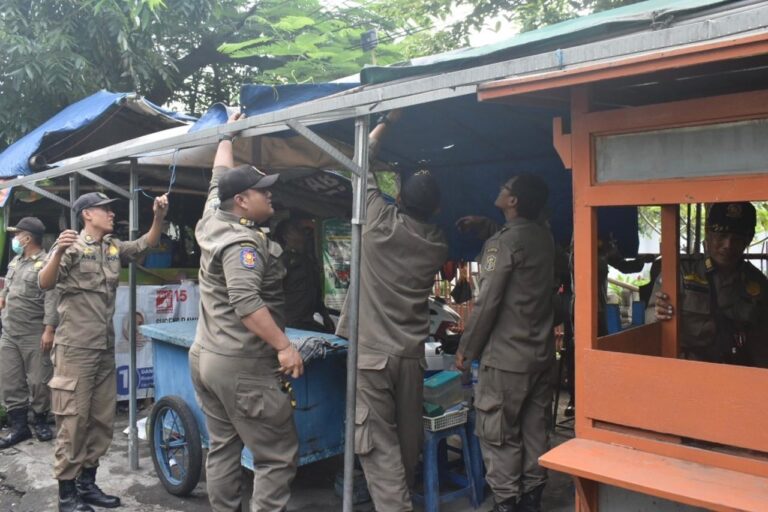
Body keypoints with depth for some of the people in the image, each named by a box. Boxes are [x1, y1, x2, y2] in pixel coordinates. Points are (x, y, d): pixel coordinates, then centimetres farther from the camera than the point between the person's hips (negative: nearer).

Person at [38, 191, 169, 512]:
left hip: (106, 349, 7)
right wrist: (59, 253, -36)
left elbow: (147, 244, 6)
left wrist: (159, 217, -12)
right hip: (76, 348, -7)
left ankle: (87, 484, 24)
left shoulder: (114, 247, 13)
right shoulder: (72, 246, -6)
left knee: (102, 420, 11)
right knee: (73, 420, -3)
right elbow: (44, 283, -17)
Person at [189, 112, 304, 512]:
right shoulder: (242, 242, -17)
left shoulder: (212, 221, 9)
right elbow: (246, 302, -29)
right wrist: (283, 346, -28)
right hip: (243, 366, -10)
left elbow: (219, 177, 25)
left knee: (222, 448, 17)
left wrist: (228, 134, 37)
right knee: (277, 457, -2)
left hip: (204, 358, 10)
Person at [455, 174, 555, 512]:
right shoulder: (544, 236, 6)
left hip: (506, 356, -8)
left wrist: (466, 349, -8)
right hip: (541, 352, 8)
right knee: (534, 430, 15)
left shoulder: (503, 242, -16)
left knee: (498, 434, 3)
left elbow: (487, 303, -17)